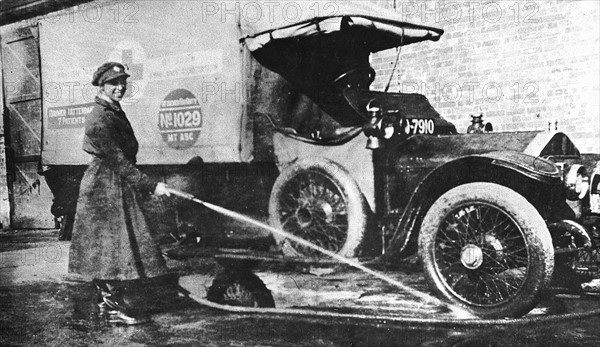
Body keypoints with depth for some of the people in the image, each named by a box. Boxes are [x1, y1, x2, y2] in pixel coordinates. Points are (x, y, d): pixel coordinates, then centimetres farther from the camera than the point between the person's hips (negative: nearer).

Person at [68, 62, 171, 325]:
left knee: (108, 248, 14)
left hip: (118, 185, 10)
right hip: (105, 187, -10)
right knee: (112, 245, -5)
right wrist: (151, 185, -25)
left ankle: (106, 301, 24)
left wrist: (145, 185, 21)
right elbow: (119, 162, -22)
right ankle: (113, 308, 4)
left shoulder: (115, 111, 13)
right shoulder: (99, 120, -18)